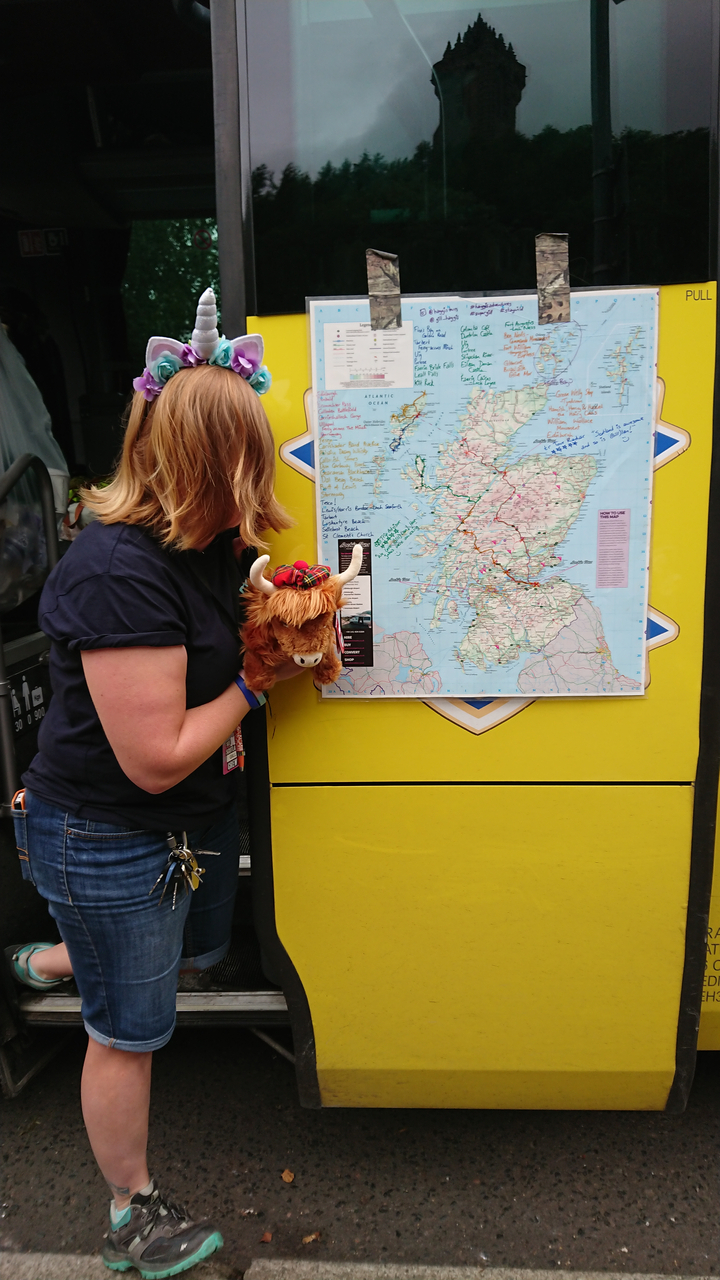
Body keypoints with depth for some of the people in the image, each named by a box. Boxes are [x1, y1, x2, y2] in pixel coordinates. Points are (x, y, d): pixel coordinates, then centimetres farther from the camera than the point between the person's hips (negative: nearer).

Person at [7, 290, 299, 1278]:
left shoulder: (201, 544, -3)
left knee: (197, 951, 32)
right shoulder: (120, 574, -31)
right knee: (130, 1032, 12)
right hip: (110, 841, -9)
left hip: (195, 822, 9)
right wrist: (255, 684, -20)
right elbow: (156, 758, -30)